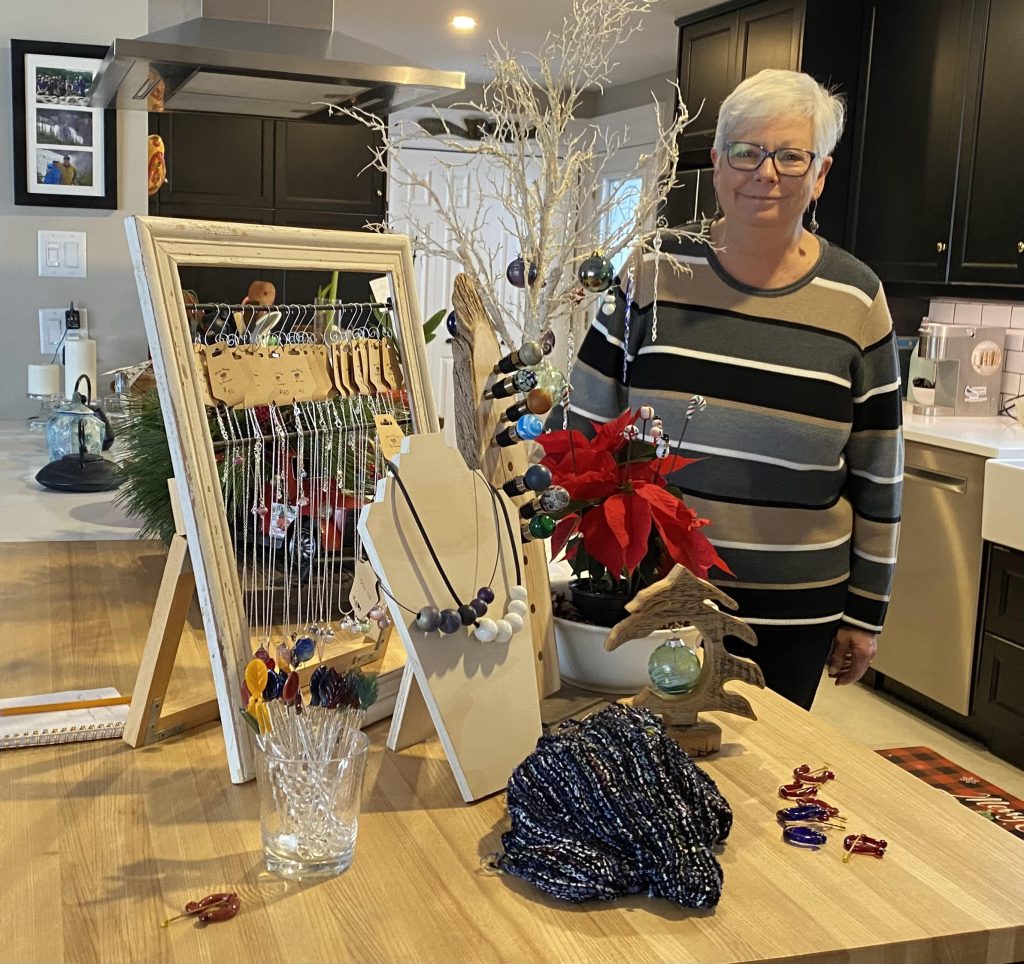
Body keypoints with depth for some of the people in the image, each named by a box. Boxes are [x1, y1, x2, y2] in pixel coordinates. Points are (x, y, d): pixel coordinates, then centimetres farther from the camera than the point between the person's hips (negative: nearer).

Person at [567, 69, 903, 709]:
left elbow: (877, 476, 3)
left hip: (794, 613, 1)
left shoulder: (857, 299, -3)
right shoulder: (656, 272, -4)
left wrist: (867, 613, 5)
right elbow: (589, 423, 2)